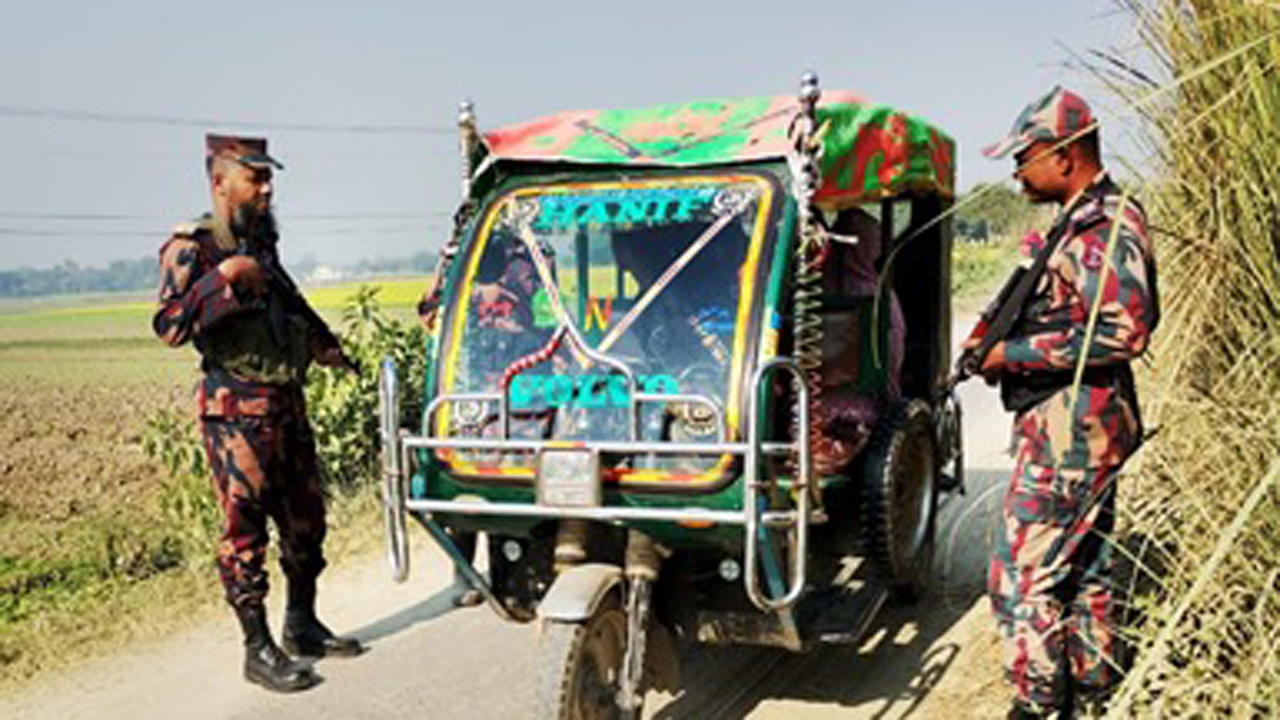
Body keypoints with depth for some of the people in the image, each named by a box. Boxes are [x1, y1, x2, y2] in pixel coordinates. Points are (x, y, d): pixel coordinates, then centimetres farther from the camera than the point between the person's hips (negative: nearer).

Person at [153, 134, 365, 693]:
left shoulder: (260, 241, 15)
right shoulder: (192, 247, -9)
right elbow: (169, 326, -21)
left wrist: (321, 342, 24)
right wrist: (223, 277, -26)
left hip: (287, 402, 8)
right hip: (237, 411, -8)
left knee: (305, 518, 14)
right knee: (244, 528, -2)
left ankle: (302, 625, 29)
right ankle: (258, 651, 7)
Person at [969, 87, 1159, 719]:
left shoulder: (1106, 227, -16)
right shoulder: (1083, 221, 15)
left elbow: (1123, 332, -25)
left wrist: (1016, 354, -19)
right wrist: (1000, 334, 11)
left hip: (1071, 430, -11)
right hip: (1084, 429, 11)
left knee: (1022, 576, -6)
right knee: (1083, 568, 18)